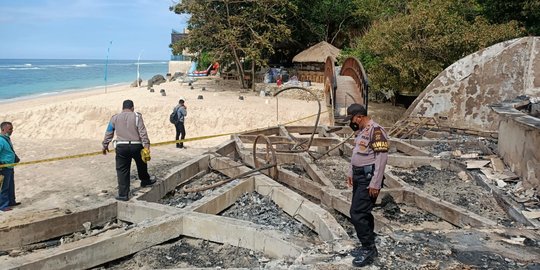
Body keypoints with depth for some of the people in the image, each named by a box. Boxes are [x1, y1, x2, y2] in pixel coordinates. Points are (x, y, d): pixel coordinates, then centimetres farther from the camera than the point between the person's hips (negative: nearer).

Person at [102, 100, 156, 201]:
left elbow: (108, 133, 12)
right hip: (136, 146, 0)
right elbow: (143, 132, -8)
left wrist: (105, 145, 23)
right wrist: (146, 145, -11)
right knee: (141, 164, 25)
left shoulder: (115, 118, 8)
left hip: (121, 147, 1)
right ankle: (145, 180, 46)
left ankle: (123, 194, 5)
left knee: (122, 170, 6)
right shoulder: (137, 116, 1)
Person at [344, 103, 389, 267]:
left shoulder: (376, 130, -17)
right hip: (359, 177, 10)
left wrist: (375, 183, -24)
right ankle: (368, 247, 26)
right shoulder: (361, 131, 13)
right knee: (362, 212, 14)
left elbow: (382, 157, -22)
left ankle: (369, 250, 3)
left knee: (357, 214, -10)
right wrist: (351, 173, 25)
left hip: (368, 178, -10)